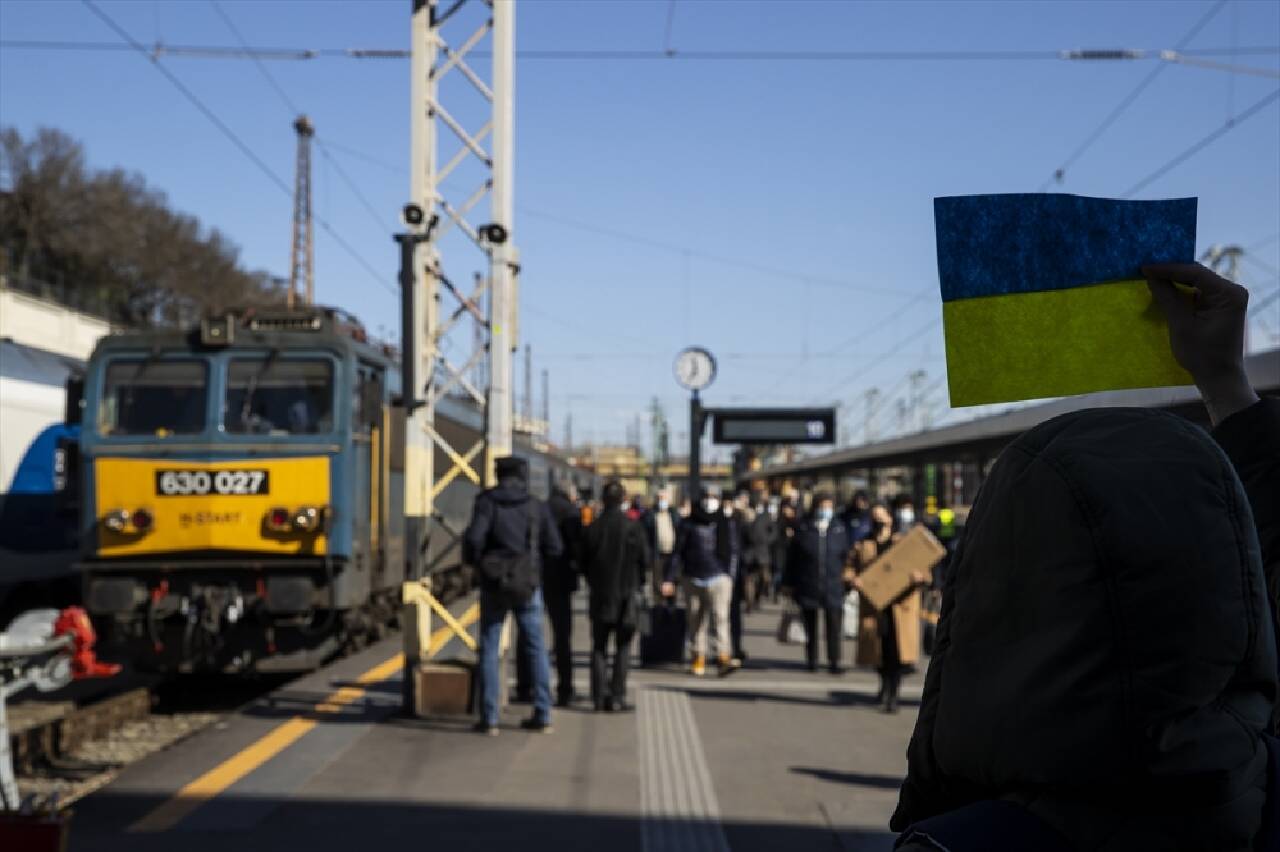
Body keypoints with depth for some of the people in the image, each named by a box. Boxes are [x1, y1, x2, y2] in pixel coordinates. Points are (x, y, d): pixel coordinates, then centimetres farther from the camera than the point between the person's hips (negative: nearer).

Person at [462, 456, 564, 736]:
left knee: (489, 650, 5)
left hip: (494, 585, -2)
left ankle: (489, 718, 2)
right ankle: (542, 715, 11)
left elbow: (473, 538, -18)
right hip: (528, 586, 2)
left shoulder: (487, 502, -6)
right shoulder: (536, 506, 1)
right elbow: (555, 547, -2)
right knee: (536, 648, 11)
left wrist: (474, 561, 2)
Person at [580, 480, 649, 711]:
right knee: (623, 647, 7)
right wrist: (637, 582, 13)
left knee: (599, 647, 10)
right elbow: (644, 558, -5)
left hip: (600, 594, 2)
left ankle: (599, 696, 7)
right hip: (626, 592, -2)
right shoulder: (633, 526, -10)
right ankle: (617, 696, 0)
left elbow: (584, 562, 2)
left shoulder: (592, 528, -4)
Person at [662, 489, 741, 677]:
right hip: (694, 580, 1)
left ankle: (724, 658, -21)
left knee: (721, 617, -14)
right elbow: (677, 553, 4)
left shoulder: (725, 526, 7)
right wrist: (670, 579, -1)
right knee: (697, 620, 7)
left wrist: (730, 575, 3)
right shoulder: (689, 525, 4)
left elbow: (733, 551, 11)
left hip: (719, 578, -1)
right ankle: (699, 658, 16)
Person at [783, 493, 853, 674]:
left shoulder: (839, 529, 3)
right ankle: (811, 660, 21)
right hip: (808, 586, 0)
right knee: (810, 625, 10)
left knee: (834, 624, -5)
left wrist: (847, 578, 2)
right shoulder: (803, 529, -1)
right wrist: (791, 583, 1)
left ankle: (834, 662, 1)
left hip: (833, 586, 0)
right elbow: (793, 557, 2)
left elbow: (847, 555, 7)